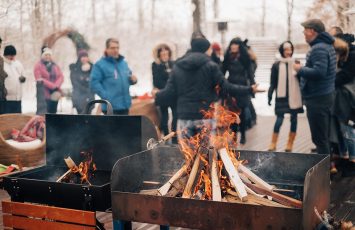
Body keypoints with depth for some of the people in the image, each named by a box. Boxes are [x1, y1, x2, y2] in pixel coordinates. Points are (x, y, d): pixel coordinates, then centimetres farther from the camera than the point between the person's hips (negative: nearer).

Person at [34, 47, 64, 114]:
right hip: (44, 94, -5)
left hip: (54, 94, 5)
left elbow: (61, 76, 6)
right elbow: (39, 79, -11)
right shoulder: (38, 66, 0)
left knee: (53, 113, 6)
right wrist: (52, 85, -17)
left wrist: (56, 85, -13)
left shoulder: (55, 65, 15)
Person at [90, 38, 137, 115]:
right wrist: (105, 96, -22)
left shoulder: (123, 63, 16)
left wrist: (133, 79, 2)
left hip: (125, 104, 7)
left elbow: (129, 78, 26)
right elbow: (94, 83, -13)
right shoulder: (100, 65, -7)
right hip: (111, 106, -7)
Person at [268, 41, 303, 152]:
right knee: (279, 119, -3)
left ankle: (290, 144, 16)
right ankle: (273, 143, 7)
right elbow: (273, 83, 2)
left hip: (294, 96, 2)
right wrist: (269, 96, -3)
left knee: (294, 119, 7)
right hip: (281, 96, -2)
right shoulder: (276, 65, -1)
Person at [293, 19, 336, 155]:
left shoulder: (319, 48, -19)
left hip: (317, 98, -10)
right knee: (324, 136, 18)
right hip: (325, 95, 11)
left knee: (319, 138, -3)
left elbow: (319, 72, -30)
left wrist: (300, 69, -15)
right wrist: (303, 70, 9)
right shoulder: (327, 45, 14)